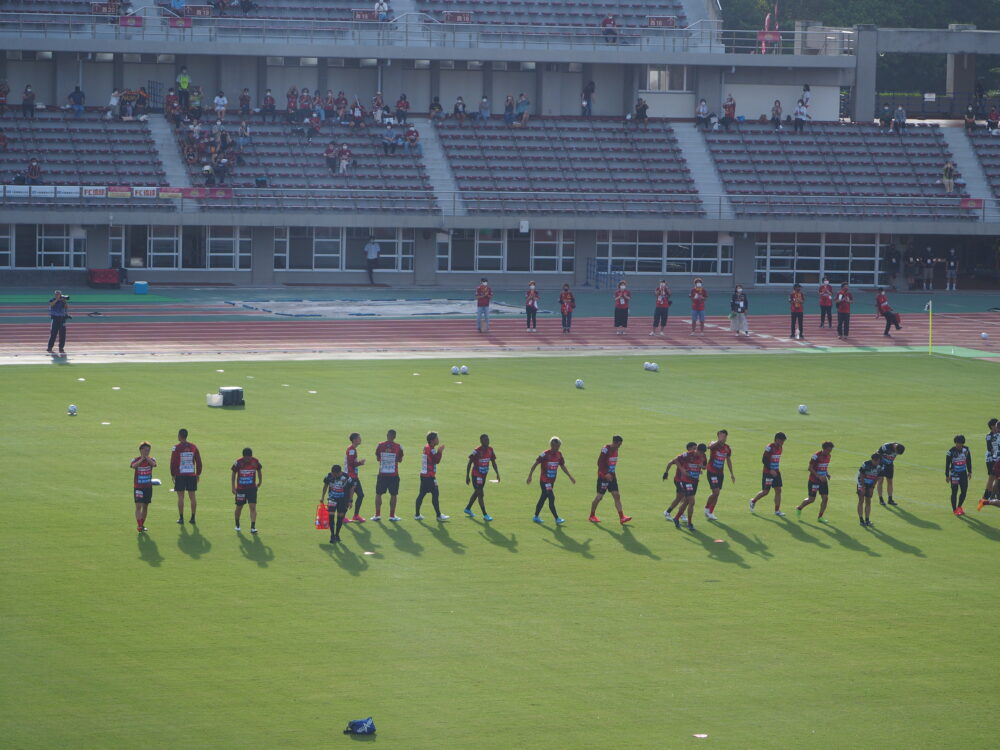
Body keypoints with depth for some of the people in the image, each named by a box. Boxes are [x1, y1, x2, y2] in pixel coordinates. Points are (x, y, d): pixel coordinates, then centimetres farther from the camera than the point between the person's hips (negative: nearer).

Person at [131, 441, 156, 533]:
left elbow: (154, 464, -24)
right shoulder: (136, 459, -5)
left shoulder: (151, 459, 0)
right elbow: (133, 466, -27)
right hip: (138, 487, -3)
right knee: (138, 506, -11)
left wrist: (147, 457, -28)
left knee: (145, 506, 11)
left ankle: (142, 524, 24)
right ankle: (139, 525, -14)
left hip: (148, 486, 3)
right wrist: (142, 459, -30)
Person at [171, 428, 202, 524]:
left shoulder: (177, 447, -6)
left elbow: (173, 462, -6)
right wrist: (198, 474, 15)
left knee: (180, 496, 1)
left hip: (180, 475, -3)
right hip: (192, 475, 3)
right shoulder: (193, 447, 5)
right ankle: (192, 518, 7)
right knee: (192, 496, 6)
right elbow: (199, 461, 8)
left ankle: (181, 518, 1)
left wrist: (173, 475, 3)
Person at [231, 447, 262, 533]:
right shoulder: (238, 462, -12)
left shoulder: (255, 461, -8)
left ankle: (253, 527, -14)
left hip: (252, 488, 0)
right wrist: (233, 487, 0)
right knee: (239, 507, 10)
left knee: (253, 507, -12)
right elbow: (233, 474, 1)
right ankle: (237, 525, 32)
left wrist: (260, 482, 18)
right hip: (240, 489, 0)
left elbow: (259, 471, 11)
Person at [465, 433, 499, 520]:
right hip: (476, 475, -7)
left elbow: (493, 463, 10)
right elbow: (469, 463, -13)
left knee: (476, 492, 21)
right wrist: (467, 476, -13)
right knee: (481, 494, -9)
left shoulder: (490, 450, 0)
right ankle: (485, 515, -8)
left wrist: (497, 474, 2)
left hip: (484, 475, 8)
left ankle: (468, 509, 40)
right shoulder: (476, 451, -19)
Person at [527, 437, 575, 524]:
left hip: (552, 481, 7)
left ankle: (536, 517, 24)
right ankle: (557, 519, -12)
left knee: (543, 498, 13)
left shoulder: (559, 454, 6)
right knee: (552, 498, -13)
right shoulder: (545, 454, -13)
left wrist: (571, 477, 15)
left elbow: (563, 467, 17)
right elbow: (535, 464, -7)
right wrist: (530, 476, -8)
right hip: (544, 480, -7)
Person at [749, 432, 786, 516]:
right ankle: (753, 501, 25)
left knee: (778, 490, 0)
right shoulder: (770, 447, -16)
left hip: (776, 472, 7)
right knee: (765, 491, -1)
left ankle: (777, 510, 4)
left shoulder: (780, 448, 9)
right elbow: (764, 460, -18)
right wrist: (770, 470, -23)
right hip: (768, 472, -7)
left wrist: (778, 470, 14)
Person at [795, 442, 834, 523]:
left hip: (823, 480, 7)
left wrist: (827, 474, 1)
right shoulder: (816, 455, -18)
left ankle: (820, 517, 9)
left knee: (825, 498, -2)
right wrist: (819, 476, -26)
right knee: (811, 499, -2)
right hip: (814, 480, -7)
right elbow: (810, 468, -18)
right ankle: (799, 508, 26)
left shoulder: (828, 456, 5)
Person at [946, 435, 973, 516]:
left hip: (963, 473, 4)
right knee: (954, 492, -3)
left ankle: (959, 507, 24)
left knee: (964, 491, 3)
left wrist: (969, 472, 18)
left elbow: (969, 461, 15)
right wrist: (947, 475, -5)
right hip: (954, 474, -4)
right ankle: (954, 509, 6)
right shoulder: (951, 451, -11)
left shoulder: (966, 450, 1)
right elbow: (947, 464, -6)